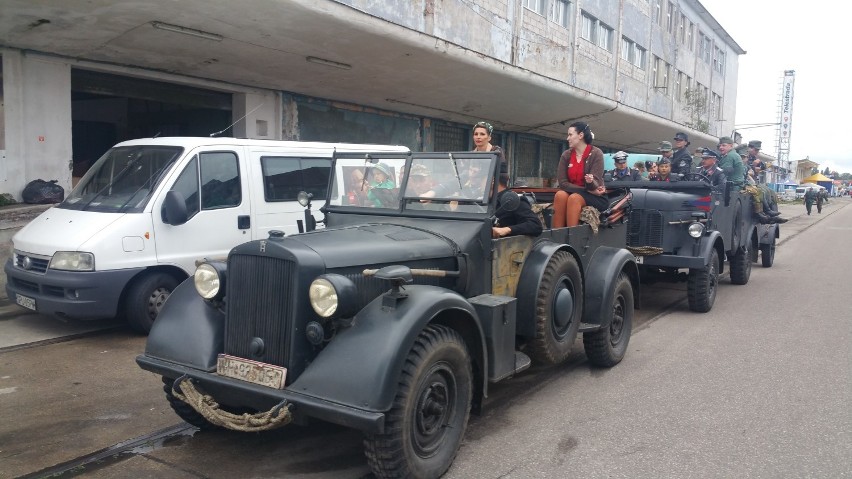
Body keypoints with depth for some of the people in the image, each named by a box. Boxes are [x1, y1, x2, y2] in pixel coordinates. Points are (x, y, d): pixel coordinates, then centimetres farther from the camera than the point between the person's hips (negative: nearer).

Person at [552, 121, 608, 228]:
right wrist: (588, 190, -14)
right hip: (573, 193, 3)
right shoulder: (566, 155, 2)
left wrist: (591, 182, -40)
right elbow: (563, 183, -6)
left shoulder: (596, 153, -8)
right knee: (560, 194, -28)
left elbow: (595, 185, -15)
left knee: (574, 198, -33)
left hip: (595, 198, -3)